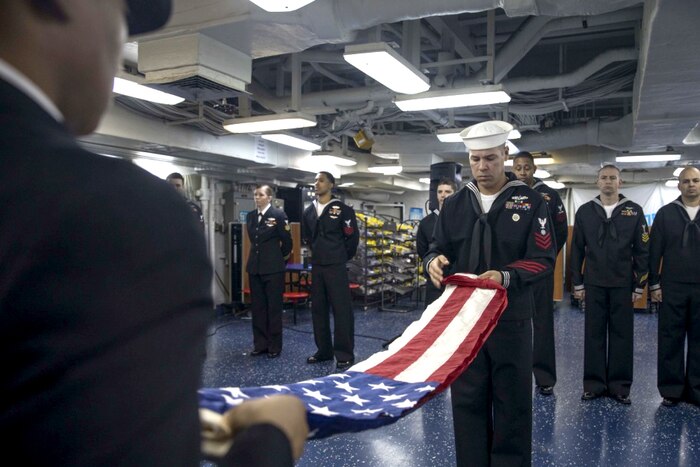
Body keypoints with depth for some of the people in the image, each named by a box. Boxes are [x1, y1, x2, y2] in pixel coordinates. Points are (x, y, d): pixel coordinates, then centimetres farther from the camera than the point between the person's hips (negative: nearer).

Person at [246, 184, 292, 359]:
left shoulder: (278, 214, -8)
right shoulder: (250, 216, 10)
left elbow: (287, 240, -4)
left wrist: (280, 257, 6)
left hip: (273, 267, -6)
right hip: (254, 266, 6)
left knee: (274, 307, 2)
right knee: (257, 307, 10)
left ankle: (274, 346, 11)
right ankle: (260, 344, 19)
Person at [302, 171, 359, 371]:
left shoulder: (342, 209, -7)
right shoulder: (308, 211, 9)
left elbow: (353, 236, -4)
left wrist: (343, 257, 3)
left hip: (336, 267, -6)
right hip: (316, 266, 6)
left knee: (342, 309, -4)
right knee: (318, 309, 11)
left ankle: (345, 354, 3)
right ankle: (324, 350, 23)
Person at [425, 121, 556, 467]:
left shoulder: (530, 201, -2)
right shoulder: (454, 204, 8)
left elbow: (543, 258, -7)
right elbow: (437, 249, 12)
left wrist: (505, 277, -25)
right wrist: (434, 261, -13)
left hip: (511, 318, -2)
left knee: (512, 402, 9)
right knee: (467, 401, 12)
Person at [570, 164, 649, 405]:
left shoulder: (634, 211, 2)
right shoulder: (585, 211, 3)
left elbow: (642, 250, 2)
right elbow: (577, 250, 5)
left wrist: (639, 285, -1)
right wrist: (577, 283, 2)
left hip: (622, 285, 0)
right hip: (593, 284, 1)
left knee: (622, 334, 6)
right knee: (594, 334, 6)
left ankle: (620, 385, 17)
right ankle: (593, 383, 16)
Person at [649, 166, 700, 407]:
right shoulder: (666, 213, 3)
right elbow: (654, 251, 2)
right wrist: (654, 284, -2)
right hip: (672, 288, -1)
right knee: (670, 340, 4)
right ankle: (671, 390, 14)